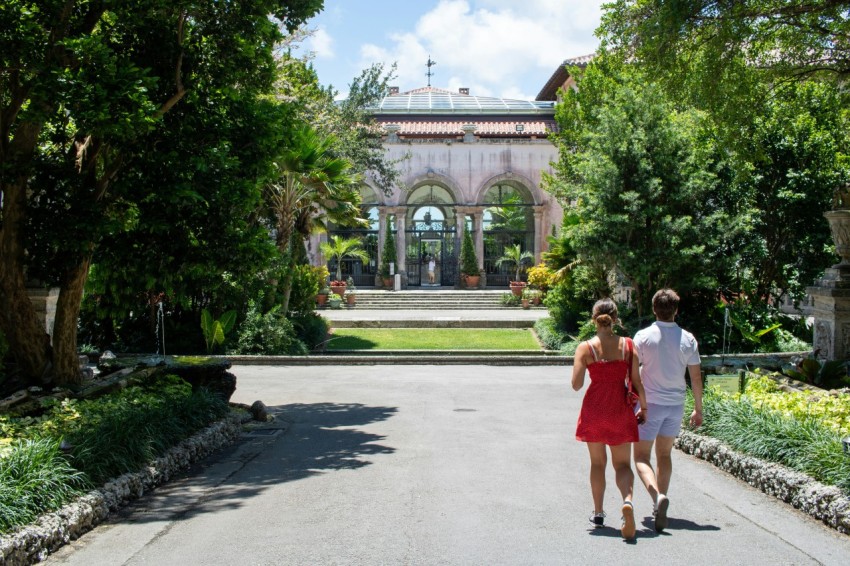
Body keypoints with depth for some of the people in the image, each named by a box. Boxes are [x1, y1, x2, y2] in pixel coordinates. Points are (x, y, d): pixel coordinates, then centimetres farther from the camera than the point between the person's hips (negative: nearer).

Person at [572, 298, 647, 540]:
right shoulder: (628, 345, -4)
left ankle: (598, 512, 25)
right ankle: (627, 500, -20)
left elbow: (576, 385, -11)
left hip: (594, 409, 0)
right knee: (622, 464, 9)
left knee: (597, 462, 17)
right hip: (620, 410, 0)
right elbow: (636, 381, -4)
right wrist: (643, 407, 10)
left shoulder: (585, 348, -8)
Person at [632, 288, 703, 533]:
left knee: (641, 456, 2)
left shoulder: (644, 336, -11)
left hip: (650, 403, -3)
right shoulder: (688, 339, -2)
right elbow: (696, 377, 1)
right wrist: (698, 409, 12)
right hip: (676, 404, 4)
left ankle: (658, 496, -22)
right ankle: (660, 501, 22)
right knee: (664, 454, 19)